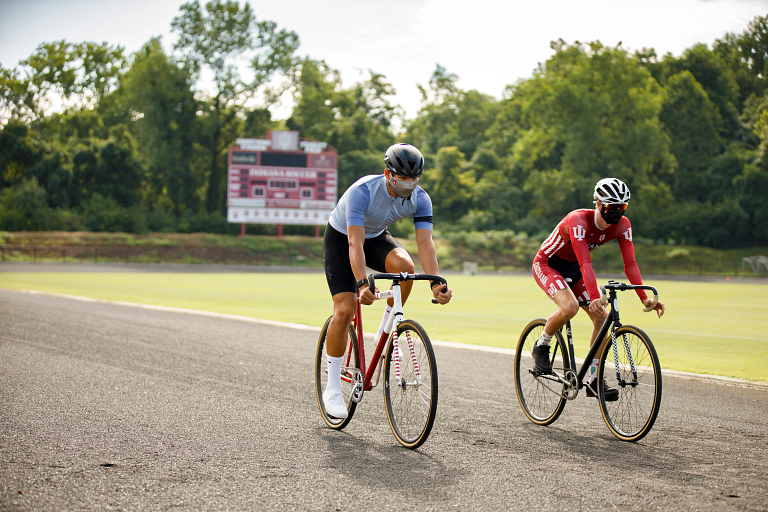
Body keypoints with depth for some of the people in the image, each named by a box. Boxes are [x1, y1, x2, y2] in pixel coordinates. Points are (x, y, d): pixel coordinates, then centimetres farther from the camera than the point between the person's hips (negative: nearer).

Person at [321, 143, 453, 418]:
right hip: (341, 239, -4)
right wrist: (362, 284, -56)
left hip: (377, 237, 4)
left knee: (404, 265, -31)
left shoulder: (420, 199, -22)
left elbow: (425, 242, -29)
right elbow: (355, 242, -43)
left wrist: (436, 283, -44)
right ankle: (332, 390, -5)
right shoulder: (362, 191, -35)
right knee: (345, 310, -17)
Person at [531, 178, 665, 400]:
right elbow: (585, 263, -42)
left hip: (572, 268, 7)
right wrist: (595, 297, -54)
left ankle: (594, 381, 0)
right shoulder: (578, 220, -34)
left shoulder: (622, 225, -15)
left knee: (602, 317, -9)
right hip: (546, 264, -7)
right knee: (570, 307, -33)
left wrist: (645, 298, -30)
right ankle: (541, 347, -4)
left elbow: (630, 264, -18)